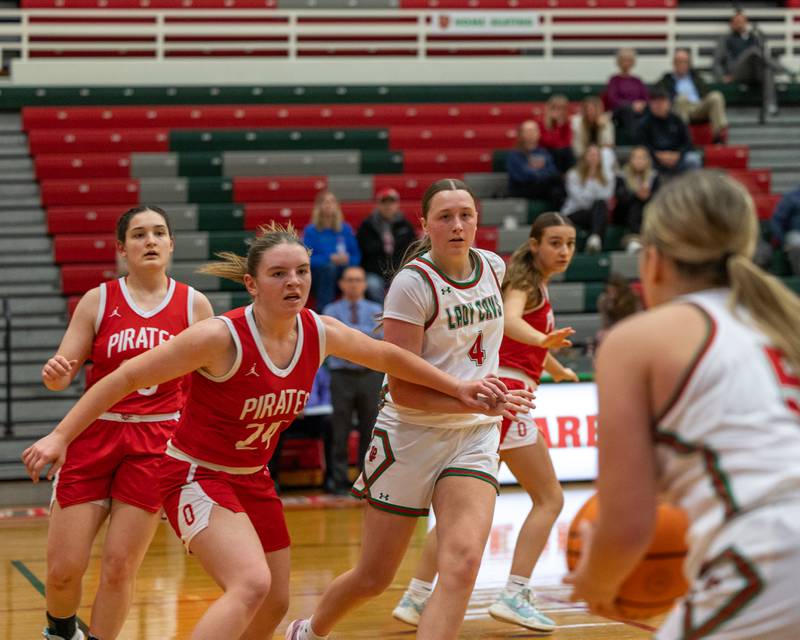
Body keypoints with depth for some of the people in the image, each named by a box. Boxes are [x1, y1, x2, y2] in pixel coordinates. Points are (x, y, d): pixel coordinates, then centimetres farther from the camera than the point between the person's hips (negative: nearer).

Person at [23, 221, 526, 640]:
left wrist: (458, 388, 14)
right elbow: (128, 377, -18)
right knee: (252, 585, -30)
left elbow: (388, 356, 12)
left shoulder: (320, 333, -7)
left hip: (253, 480, 8)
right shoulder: (221, 338, -24)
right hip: (196, 476, -8)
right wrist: (60, 437, -22)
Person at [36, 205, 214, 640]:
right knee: (63, 568, 0)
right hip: (94, 434, 0)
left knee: (119, 567, -5)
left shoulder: (193, 305, 4)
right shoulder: (99, 300, 2)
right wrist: (54, 373, -21)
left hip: (156, 444, 0)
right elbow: (63, 372, 1)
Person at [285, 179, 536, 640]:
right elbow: (402, 389, -19)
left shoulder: (493, 267, 2)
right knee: (374, 578, 9)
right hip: (411, 434, -4)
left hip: (474, 437, 4)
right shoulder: (413, 284, -16)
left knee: (463, 564, -20)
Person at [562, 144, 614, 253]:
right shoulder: (573, 175, 3)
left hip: (598, 214, 3)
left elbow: (606, 197, -4)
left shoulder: (607, 175, 10)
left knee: (600, 204, -34)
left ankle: (595, 237, -56)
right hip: (574, 214, -2)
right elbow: (580, 198, -10)